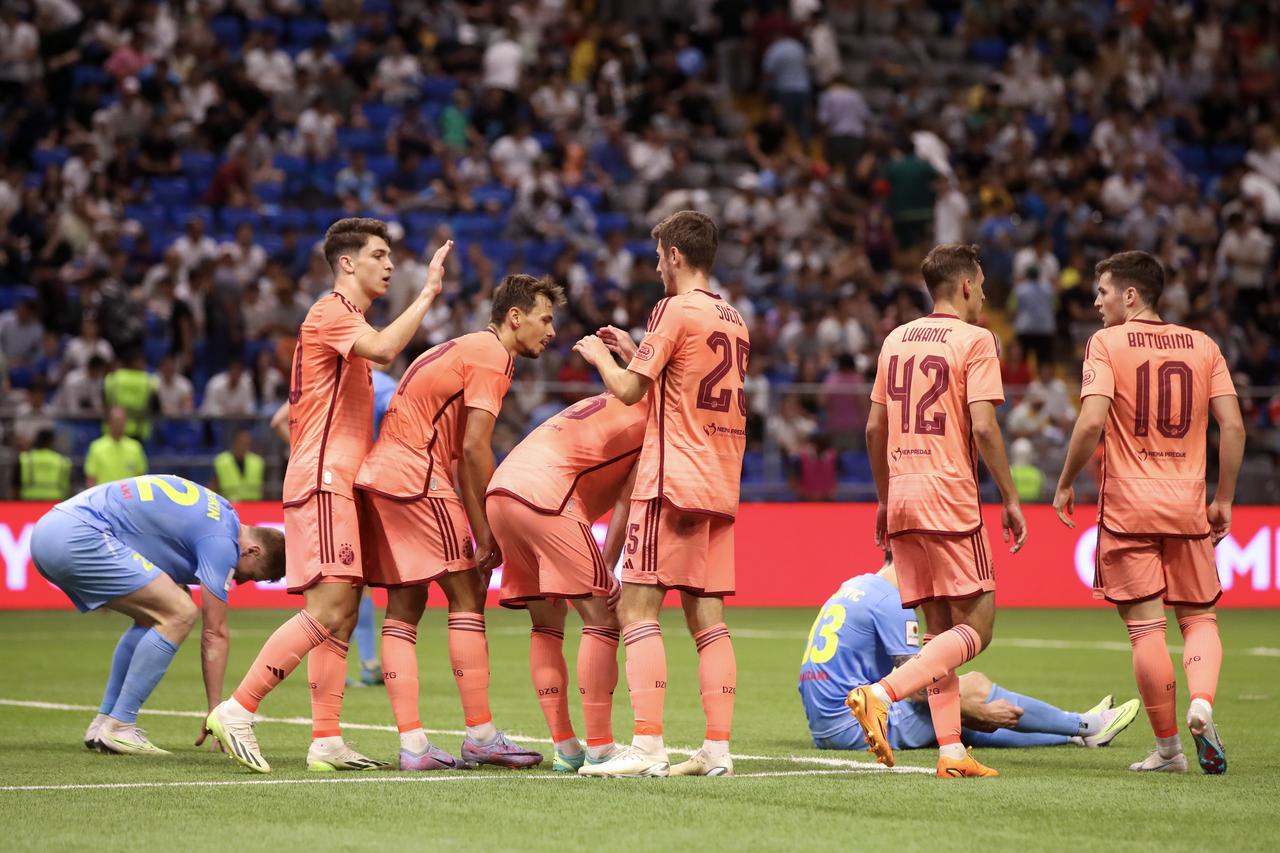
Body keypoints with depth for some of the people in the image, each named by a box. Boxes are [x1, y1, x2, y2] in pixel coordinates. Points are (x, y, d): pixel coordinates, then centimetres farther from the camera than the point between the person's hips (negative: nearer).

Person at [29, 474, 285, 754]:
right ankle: (118, 727, -7)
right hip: (77, 539, -10)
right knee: (179, 615, -9)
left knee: (153, 618, 19)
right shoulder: (222, 540, -6)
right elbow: (215, 634, -4)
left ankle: (103, 724, 16)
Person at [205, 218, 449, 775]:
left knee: (342, 615, 5)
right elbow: (383, 348, -29)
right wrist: (427, 294, -21)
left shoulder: (349, 320, 24)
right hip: (323, 481, -10)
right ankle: (237, 710, -14)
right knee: (328, 609, -17)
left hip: (339, 484, 10)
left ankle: (326, 741, 3)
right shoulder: (331, 313, -8)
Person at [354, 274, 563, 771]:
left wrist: (477, 526, 13)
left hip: (378, 472, 10)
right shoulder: (492, 357, -7)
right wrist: (486, 531, -9)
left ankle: (412, 743, 3)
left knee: (403, 609, 6)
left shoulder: (465, 349, 23)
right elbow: (474, 449, -14)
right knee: (467, 599, -4)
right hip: (416, 478, -10)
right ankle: (480, 736, -3)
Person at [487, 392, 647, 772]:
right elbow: (628, 498, -1)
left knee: (548, 625, 16)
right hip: (546, 496, -9)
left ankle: (565, 748, 16)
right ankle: (599, 748, -5)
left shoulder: (610, 402, 32)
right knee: (601, 620, -3)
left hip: (499, 491, 9)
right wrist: (607, 568, -2)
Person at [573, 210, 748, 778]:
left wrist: (600, 356, 10)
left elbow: (630, 390, -9)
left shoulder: (675, 310, -9)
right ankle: (718, 748, 3)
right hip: (721, 485, 8)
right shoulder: (734, 320, 16)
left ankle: (647, 747, -15)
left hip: (673, 480, -8)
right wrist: (634, 353, 25)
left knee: (637, 609, -8)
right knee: (707, 616, 7)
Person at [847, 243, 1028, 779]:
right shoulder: (974, 340, -6)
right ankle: (881, 694, -22)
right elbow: (983, 428, -14)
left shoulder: (896, 339, 15)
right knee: (976, 625, -4)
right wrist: (1011, 499, -8)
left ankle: (951, 752, 4)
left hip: (902, 498, 7)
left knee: (939, 628, 10)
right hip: (950, 498, -7)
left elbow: (874, 428, 16)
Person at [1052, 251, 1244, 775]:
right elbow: (1232, 426, 2)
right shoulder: (1203, 346, 7)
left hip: (1128, 505, -3)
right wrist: (1223, 500, 10)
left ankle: (1167, 748, 4)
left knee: (1146, 628, 1)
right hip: (1188, 504, 3)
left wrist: (1065, 484, -3)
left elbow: (1092, 422, -15)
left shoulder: (1107, 343, -4)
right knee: (1199, 617, 13)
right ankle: (1201, 703, -14)